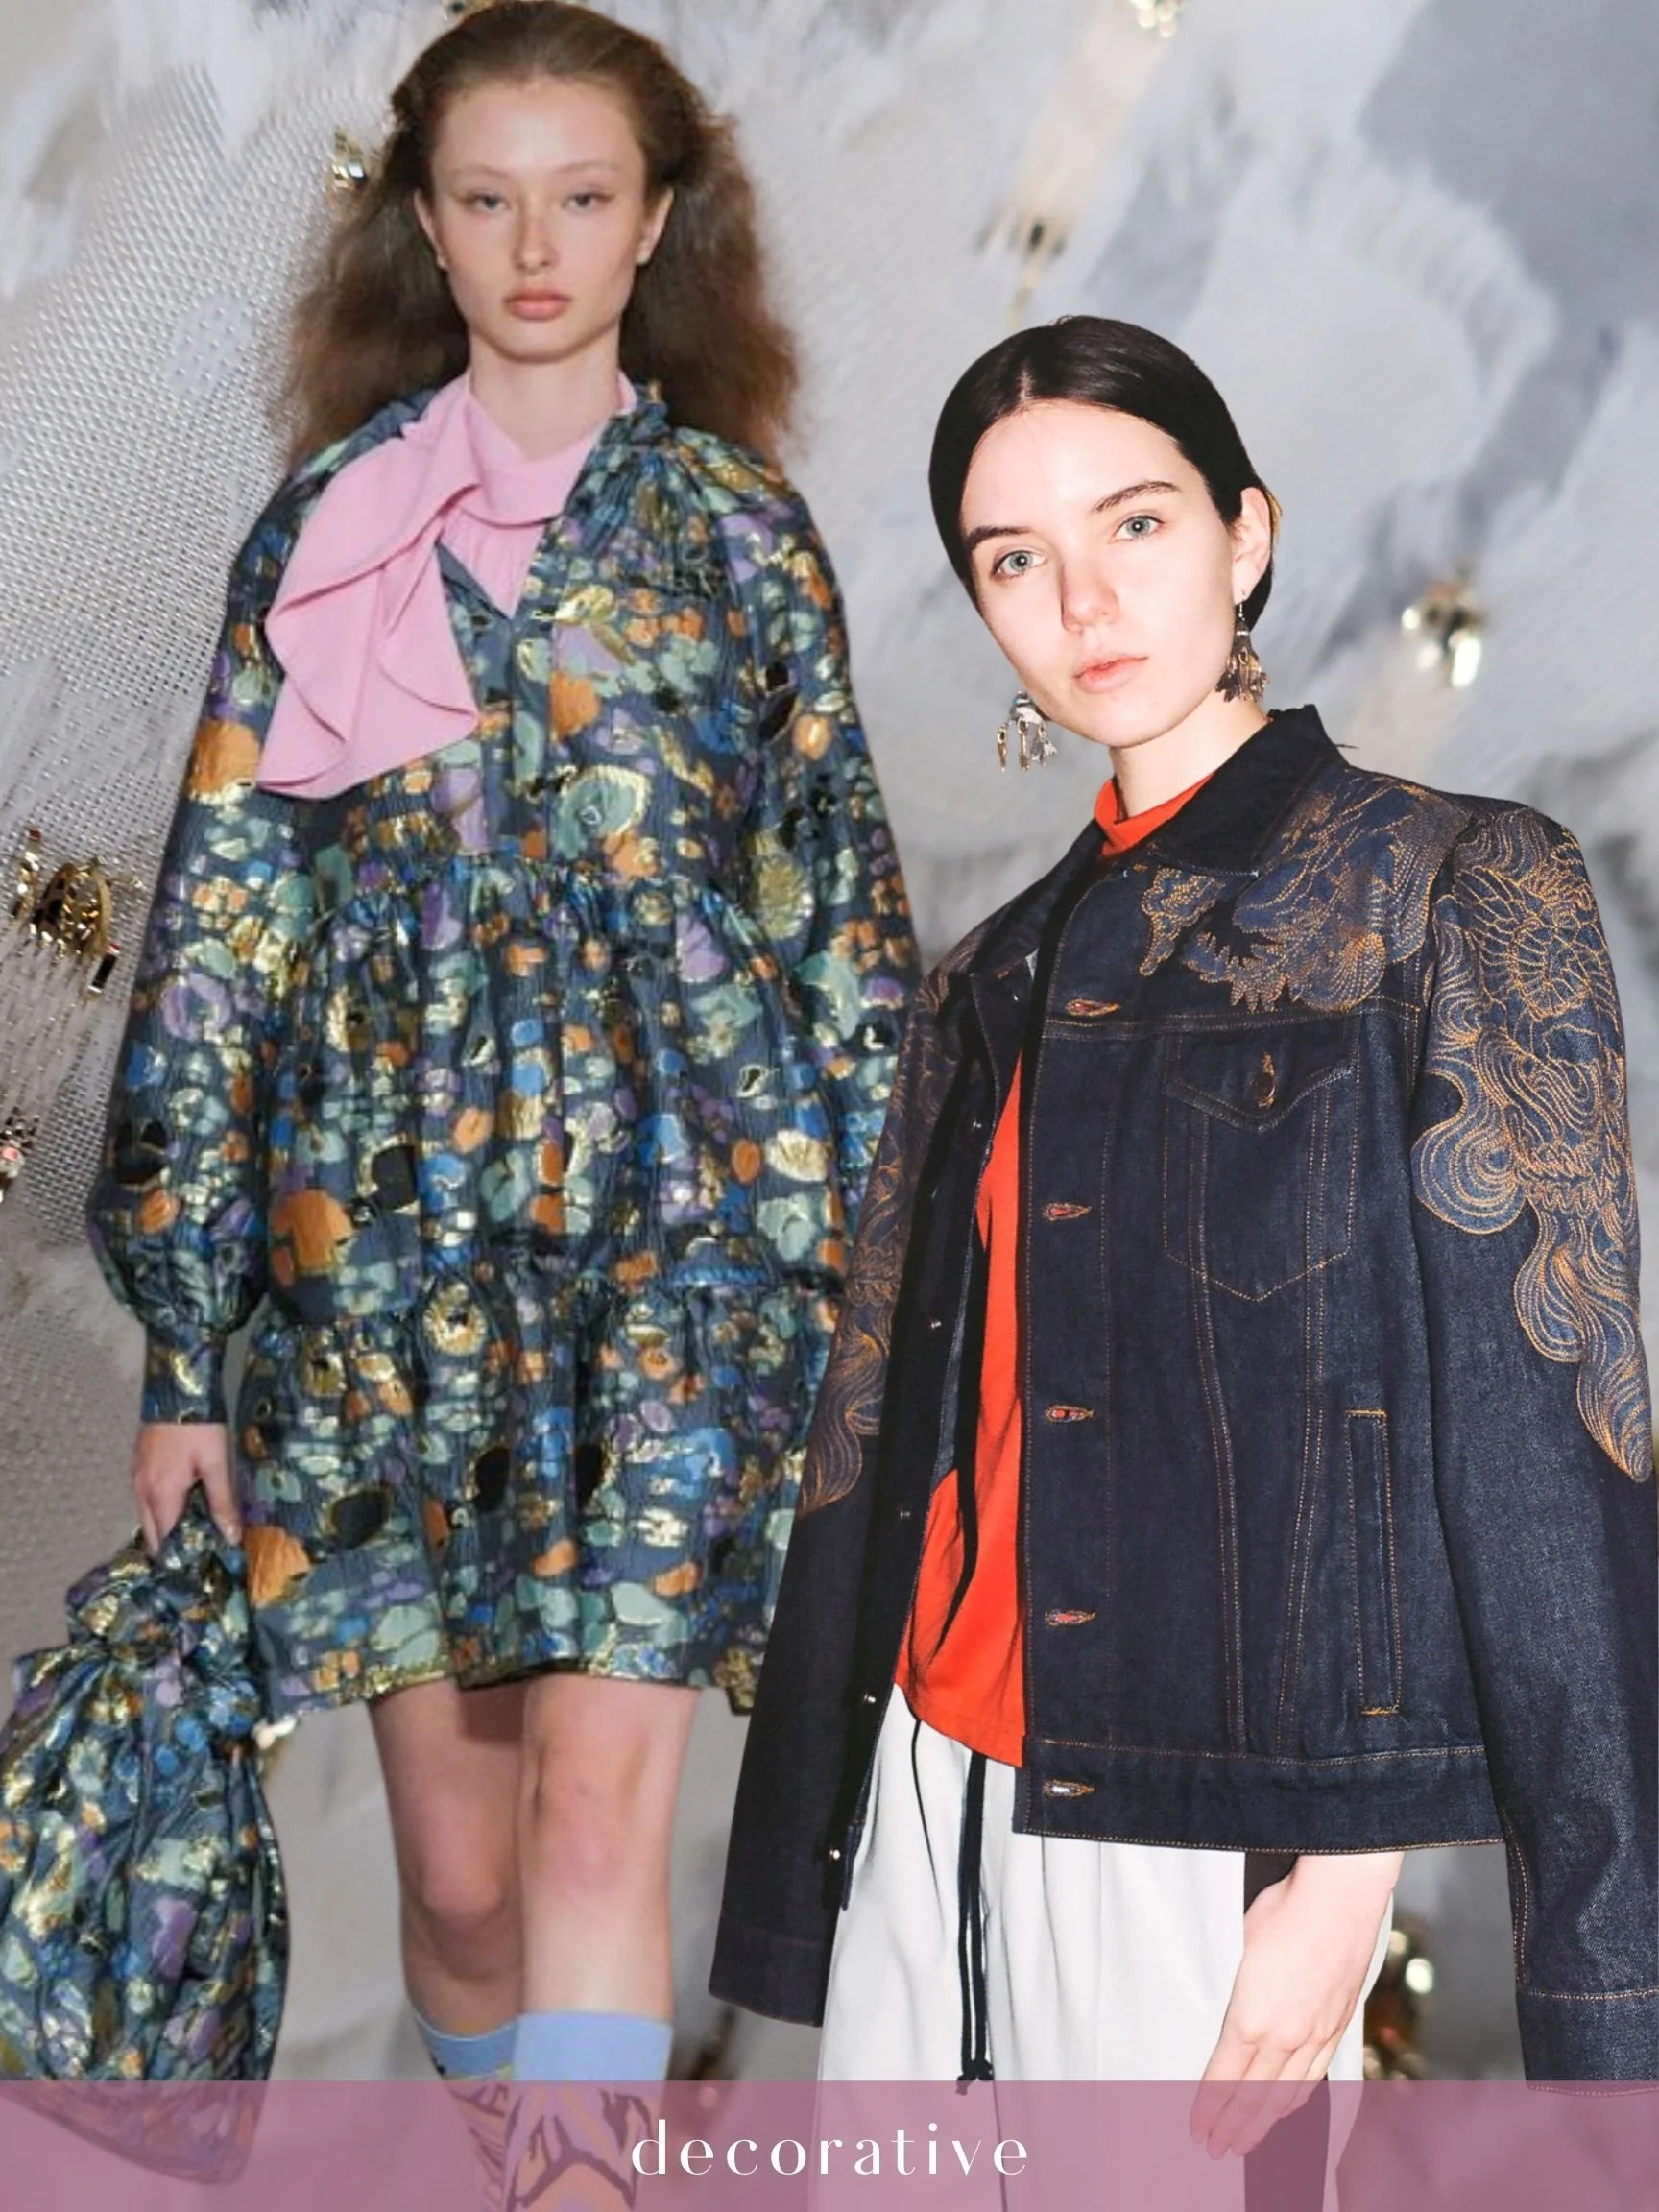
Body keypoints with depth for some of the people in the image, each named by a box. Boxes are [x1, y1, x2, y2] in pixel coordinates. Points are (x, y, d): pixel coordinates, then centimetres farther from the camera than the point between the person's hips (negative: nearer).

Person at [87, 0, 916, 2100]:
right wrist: (184, 1348, 2)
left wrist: (868, 1282, 2)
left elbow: (844, 918, 7)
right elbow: (216, 923, 6)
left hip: (686, 1232, -1)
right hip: (382, 1241, 1)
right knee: (456, 1868, 6)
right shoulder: (328, 528, 7)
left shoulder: (738, 530, 7)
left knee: (594, 1799, -13)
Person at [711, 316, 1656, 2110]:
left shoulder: (1458, 891, -5)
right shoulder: (995, 985, 13)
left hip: (1212, 1829, -5)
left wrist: (1346, 1879, -16)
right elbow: (882, 1438, 13)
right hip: (931, 1787, 6)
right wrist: (810, 1894, 11)